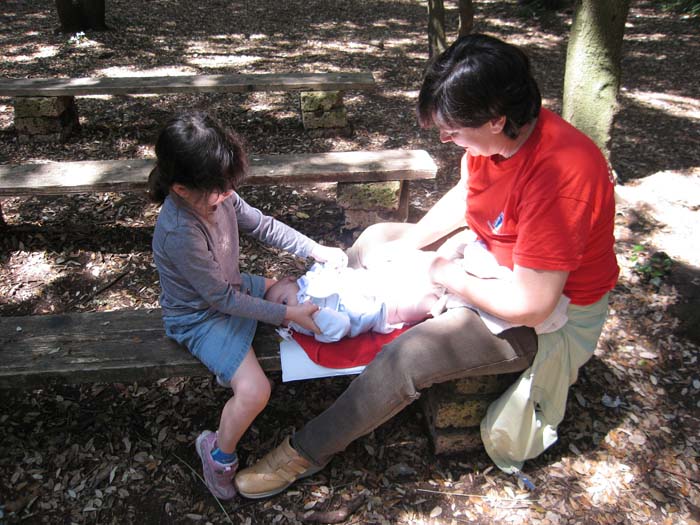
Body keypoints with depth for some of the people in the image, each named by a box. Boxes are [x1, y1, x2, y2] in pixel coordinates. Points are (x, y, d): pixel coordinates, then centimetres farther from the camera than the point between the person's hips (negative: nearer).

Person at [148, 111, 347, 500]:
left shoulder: (216, 194, -13)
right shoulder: (179, 233, -35)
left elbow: (263, 226, 3)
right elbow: (222, 298, -26)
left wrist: (316, 250, -6)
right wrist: (287, 314, -23)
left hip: (233, 288, 9)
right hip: (201, 318, -8)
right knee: (254, 392, -22)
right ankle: (219, 454, 8)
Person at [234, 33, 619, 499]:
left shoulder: (559, 172, -36)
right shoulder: (495, 136, -12)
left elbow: (531, 304, -33)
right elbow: (465, 197, 8)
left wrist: (452, 277, -20)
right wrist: (406, 243, -4)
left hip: (553, 314, -8)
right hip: (493, 260, 9)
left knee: (410, 355, -24)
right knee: (377, 238, 9)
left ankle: (309, 450, -2)